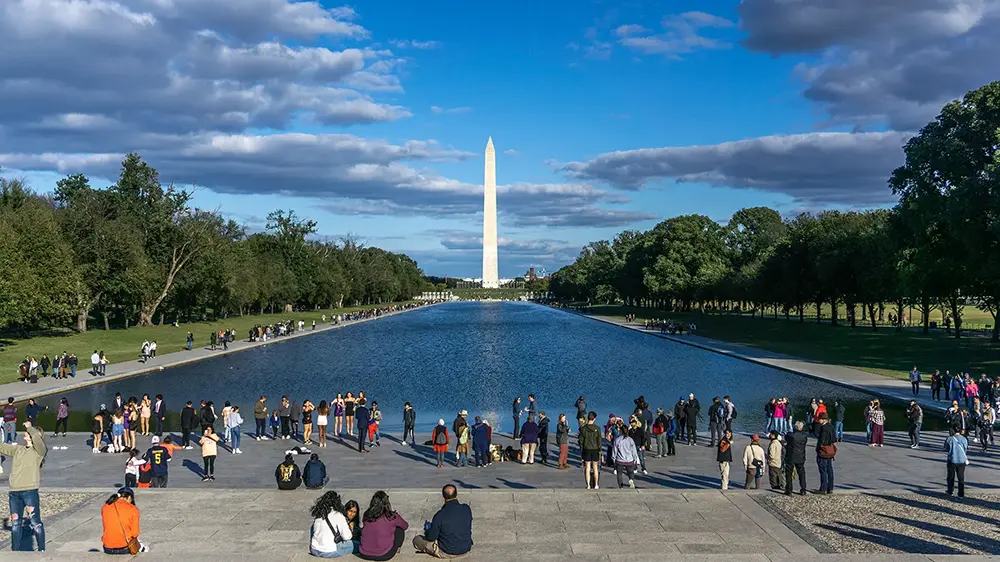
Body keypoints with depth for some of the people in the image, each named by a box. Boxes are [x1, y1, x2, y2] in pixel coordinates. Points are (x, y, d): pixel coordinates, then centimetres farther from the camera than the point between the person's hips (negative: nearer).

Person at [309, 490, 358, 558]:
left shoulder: (317, 514, 3)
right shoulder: (338, 516, -12)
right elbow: (346, 537, -9)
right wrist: (350, 529, 12)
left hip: (314, 551, 4)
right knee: (357, 544, 11)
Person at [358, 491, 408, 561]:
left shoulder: (367, 516, -1)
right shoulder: (391, 517, -9)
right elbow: (405, 526, 11)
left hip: (364, 554, 4)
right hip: (383, 556, -3)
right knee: (400, 529, 14)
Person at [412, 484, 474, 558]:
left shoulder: (440, 515, -23)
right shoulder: (467, 509, -10)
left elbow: (431, 537, -14)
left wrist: (427, 531, 10)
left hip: (447, 553, -5)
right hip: (466, 550, 5)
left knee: (417, 539, 8)